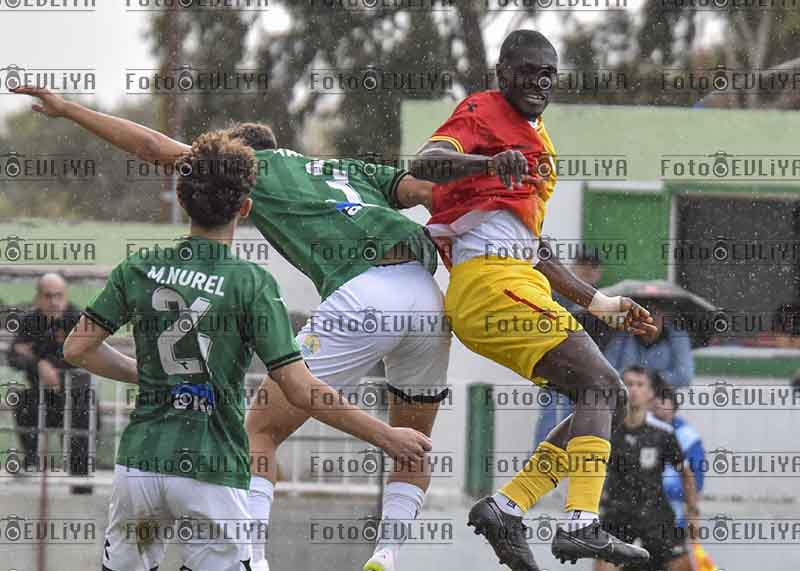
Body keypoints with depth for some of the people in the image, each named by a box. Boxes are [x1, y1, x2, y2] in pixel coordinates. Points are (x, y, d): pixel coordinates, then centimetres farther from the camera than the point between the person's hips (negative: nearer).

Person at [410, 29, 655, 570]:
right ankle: (581, 525, -30)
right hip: (489, 279, -9)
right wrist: (488, 162, -38)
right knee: (602, 387, -16)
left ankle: (506, 507, -2)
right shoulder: (483, 112, 1)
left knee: (607, 401, 6)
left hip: (522, 282, 9)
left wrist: (601, 302, 30)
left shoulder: (539, 143, 28)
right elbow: (423, 165, -19)